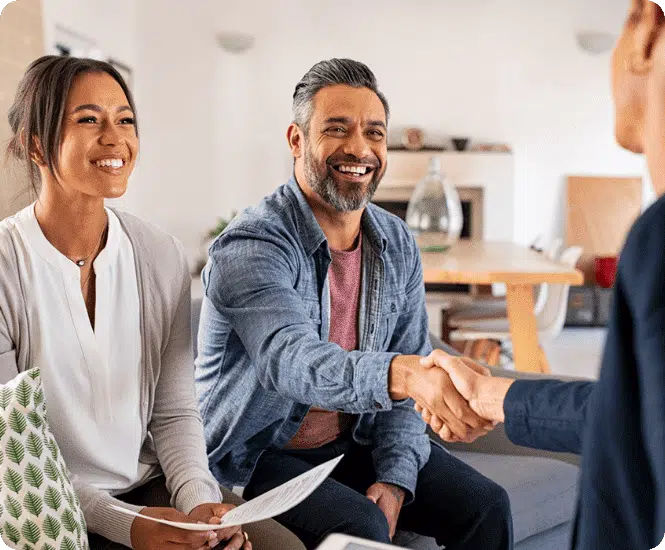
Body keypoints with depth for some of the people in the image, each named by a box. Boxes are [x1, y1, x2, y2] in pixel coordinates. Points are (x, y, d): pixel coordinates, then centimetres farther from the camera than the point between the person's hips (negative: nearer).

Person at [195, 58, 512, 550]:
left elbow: (410, 376, 2)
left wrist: (395, 477, -10)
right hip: (259, 454, -5)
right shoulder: (250, 247, -21)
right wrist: (402, 374, -56)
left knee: (485, 505, -7)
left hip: (356, 441, 6)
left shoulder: (397, 245, 1)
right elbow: (289, 359, -39)